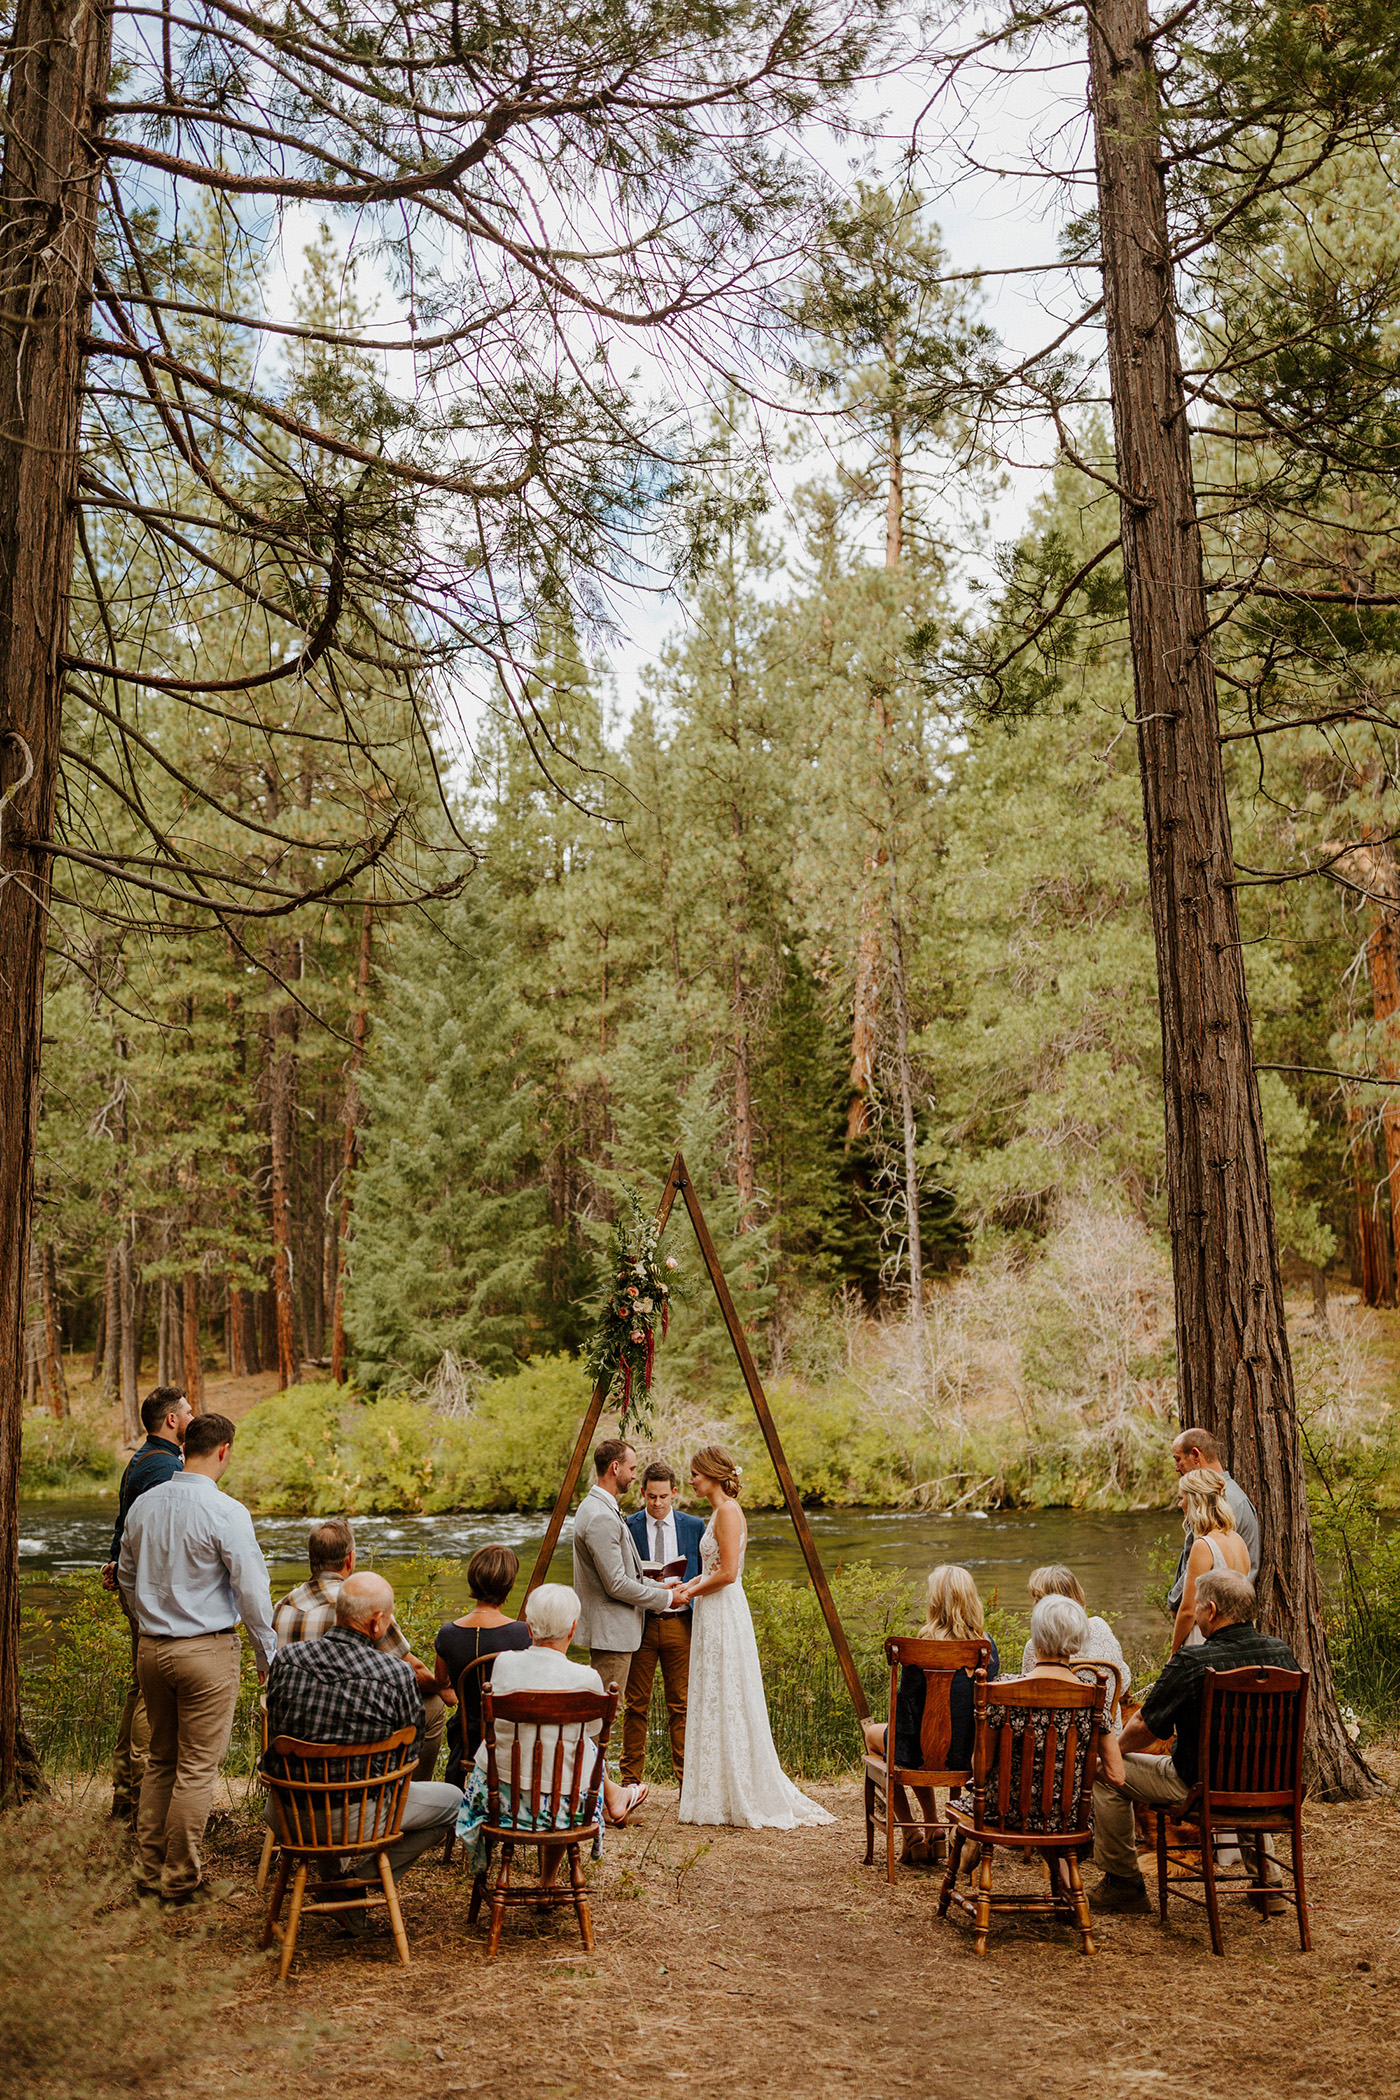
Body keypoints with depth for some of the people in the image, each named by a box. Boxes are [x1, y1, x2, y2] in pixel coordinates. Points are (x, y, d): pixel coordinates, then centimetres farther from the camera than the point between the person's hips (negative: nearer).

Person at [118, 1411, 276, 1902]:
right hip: (207, 1650, -6)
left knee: (160, 1760, 19)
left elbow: (126, 1577, 16)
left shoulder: (143, 1505, 3)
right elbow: (252, 1591, -14)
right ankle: (179, 1878, 11)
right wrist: (269, 1658, -3)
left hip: (151, 1647, 6)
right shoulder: (226, 1512, -17)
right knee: (197, 1768, 4)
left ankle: (148, 1868, 24)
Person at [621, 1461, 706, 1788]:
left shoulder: (693, 1526, 6)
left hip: (680, 1624, 1)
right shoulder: (627, 1527, 1)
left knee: (681, 1706, 4)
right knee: (636, 1706, 3)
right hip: (640, 1624, -1)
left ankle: (686, 1780, 11)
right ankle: (631, 1780, 12)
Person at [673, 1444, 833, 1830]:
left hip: (725, 1618, -10)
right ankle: (719, 1798, 18)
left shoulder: (728, 1512, -15)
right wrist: (689, 1585, 9)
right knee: (714, 1708, 12)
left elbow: (728, 1572, -21)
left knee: (729, 1706, -3)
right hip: (713, 1618, 10)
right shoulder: (719, 1511, 14)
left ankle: (752, 1800, 5)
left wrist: (691, 1593, -10)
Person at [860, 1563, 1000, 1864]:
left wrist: (888, 1730, 4)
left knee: (875, 1733, 28)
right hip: (970, 1754, 5)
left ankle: (911, 1836, 26)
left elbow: (907, 1707, -16)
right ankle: (934, 1831, 34)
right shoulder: (987, 1646, -9)